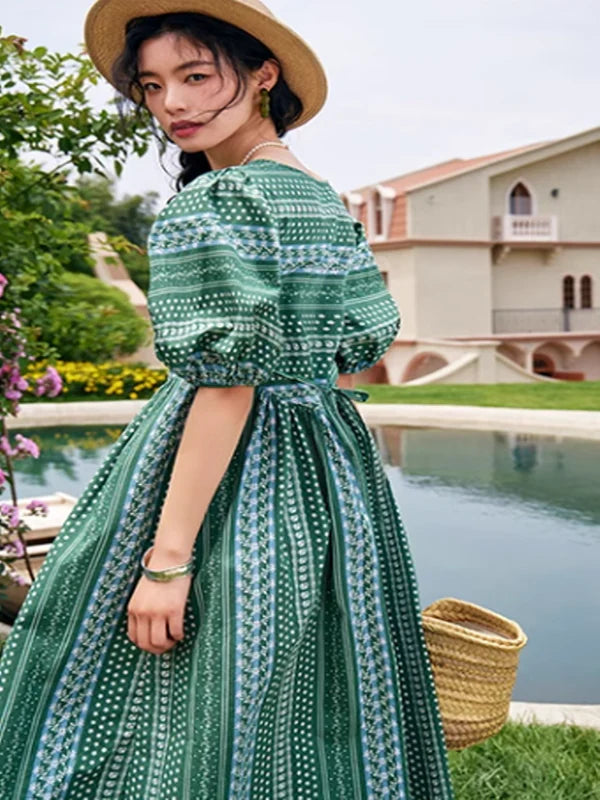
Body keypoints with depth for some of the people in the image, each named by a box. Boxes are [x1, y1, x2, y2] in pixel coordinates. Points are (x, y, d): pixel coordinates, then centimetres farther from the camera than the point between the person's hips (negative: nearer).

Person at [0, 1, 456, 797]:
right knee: (312, 720, 20)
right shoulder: (328, 202, 9)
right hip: (332, 479, 9)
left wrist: (167, 556, -20)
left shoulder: (215, 203, -16)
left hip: (229, 481, -8)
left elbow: (227, 384, -22)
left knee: (209, 727, 6)